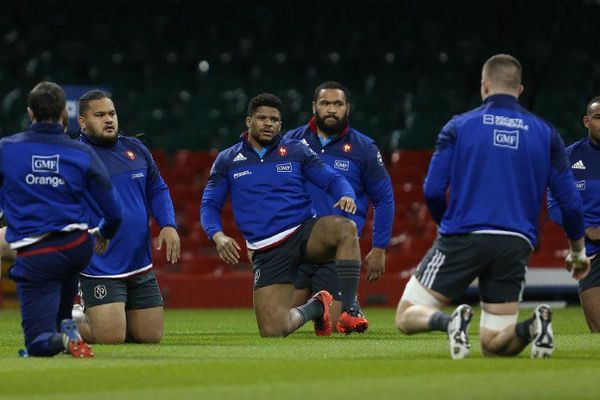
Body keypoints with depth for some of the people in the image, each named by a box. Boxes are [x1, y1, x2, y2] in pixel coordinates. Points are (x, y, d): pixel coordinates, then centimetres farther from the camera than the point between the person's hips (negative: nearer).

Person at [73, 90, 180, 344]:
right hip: (100, 271, -6)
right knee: (111, 338, -14)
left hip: (141, 266, 6)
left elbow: (157, 190, 18)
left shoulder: (135, 149, 8)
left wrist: (169, 225, 2)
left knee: (151, 337, 7)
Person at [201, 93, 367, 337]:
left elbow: (333, 180, 7)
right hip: (267, 251, 0)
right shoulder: (227, 161, 9)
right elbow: (209, 205, 9)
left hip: (305, 232, 0)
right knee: (272, 332, -14)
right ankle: (315, 308, 21)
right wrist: (218, 236, -11)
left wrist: (346, 196, -18)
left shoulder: (295, 151, 8)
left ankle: (347, 311, -30)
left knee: (345, 228, -36)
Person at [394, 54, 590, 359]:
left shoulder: (458, 126, 4)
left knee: (407, 316, 9)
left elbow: (433, 191, 0)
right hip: (516, 247, 3)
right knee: (494, 346, 11)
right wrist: (578, 252, 25)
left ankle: (449, 322, -24)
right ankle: (532, 327, -22)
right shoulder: (545, 133, 10)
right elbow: (570, 202, 10)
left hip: (463, 238, -3)